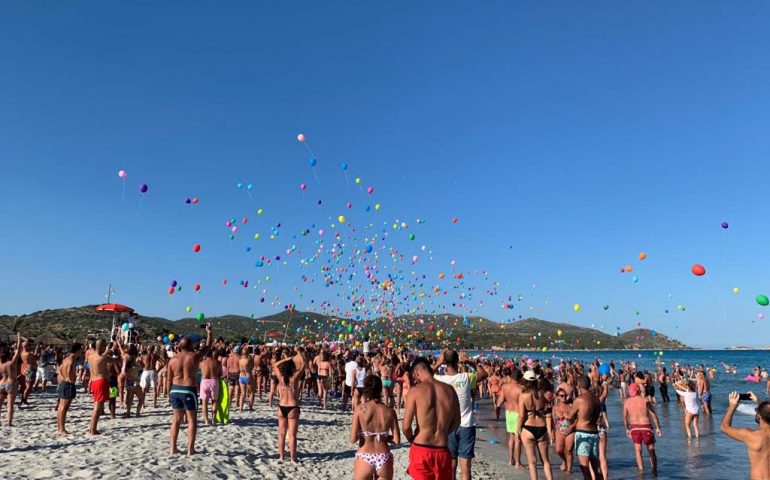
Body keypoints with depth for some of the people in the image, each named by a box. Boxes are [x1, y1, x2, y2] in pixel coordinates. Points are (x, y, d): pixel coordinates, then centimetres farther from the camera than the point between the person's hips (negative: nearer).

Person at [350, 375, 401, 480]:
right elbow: (397, 440, -3)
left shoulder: (360, 409, -9)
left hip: (364, 459, -2)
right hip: (384, 460, 2)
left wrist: (364, 434, 8)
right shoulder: (390, 411, -3)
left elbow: (353, 439, -11)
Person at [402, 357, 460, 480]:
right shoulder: (449, 390, 1)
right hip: (442, 450, 3)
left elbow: (406, 426, -11)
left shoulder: (416, 390, -11)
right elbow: (456, 422, 11)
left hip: (421, 449, -3)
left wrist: (412, 440, 8)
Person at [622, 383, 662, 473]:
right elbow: (654, 415, -6)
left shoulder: (626, 402, 0)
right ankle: (655, 470, 23)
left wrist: (627, 429, 17)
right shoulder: (645, 400, -5)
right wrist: (658, 428, 2)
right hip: (646, 427, 0)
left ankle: (641, 470, 0)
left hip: (634, 427, 0)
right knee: (651, 450, 16)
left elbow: (625, 417, 5)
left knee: (638, 450, 8)